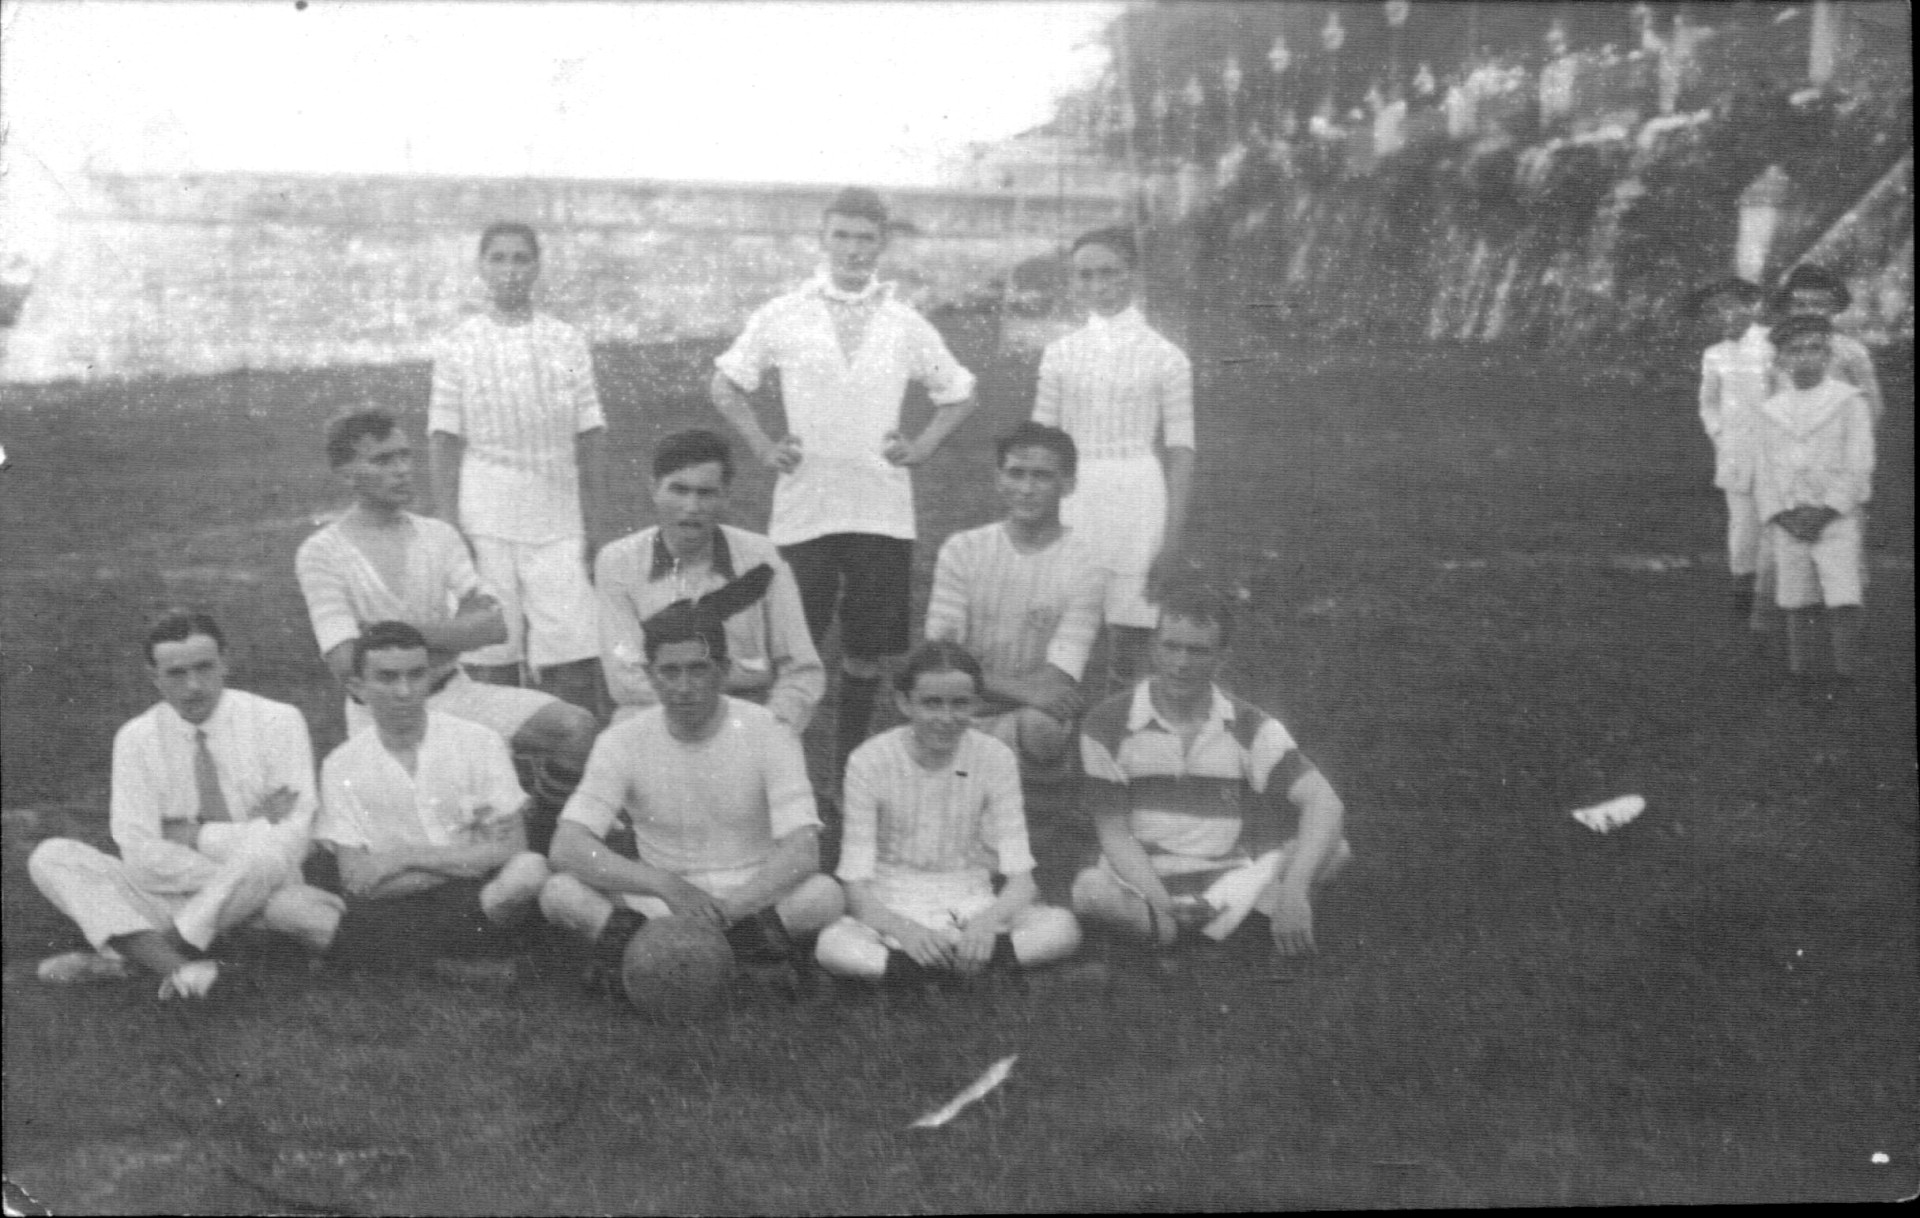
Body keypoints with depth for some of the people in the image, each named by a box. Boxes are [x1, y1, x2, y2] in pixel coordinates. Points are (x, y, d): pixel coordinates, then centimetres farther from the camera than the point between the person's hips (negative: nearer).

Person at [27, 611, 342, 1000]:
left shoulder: (276, 721, -6)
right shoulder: (136, 738, -1)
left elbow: (289, 841, -14)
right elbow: (143, 855, -11)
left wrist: (194, 834, -14)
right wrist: (244, 878, -20)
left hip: (263, 902, -3)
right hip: (175, 897, 3)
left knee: (263, 854, -37)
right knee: (50, 857, -16)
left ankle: (131, 954, -22)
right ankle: (178, 966, -37)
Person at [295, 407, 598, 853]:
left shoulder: (440, 535, 6)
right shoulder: (320, 554, -6)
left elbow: (492, 624, -5)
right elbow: (345, 661, -16)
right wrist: (447, 641, -7)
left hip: (454, 693, 4)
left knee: (577, 726, -17)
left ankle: (539, 841, 5)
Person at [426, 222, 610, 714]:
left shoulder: (569, 342, 6)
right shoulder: (459, 346, 3)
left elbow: (589, 437, 7)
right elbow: (444, 439, 2)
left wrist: (596, 521, 4)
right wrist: (447, 522, -4)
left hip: (557, 519, 1)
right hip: (485, 520, -1)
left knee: (573, 655, -5)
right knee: (492, 656, 2)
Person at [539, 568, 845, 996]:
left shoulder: (767, 733, -8)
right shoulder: (623, 742, -5)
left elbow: (803, 852, -18)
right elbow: (566, 849, -17)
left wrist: (727, 906, -34)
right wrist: (666, 886, -31)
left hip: (754, 897, -1)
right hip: (658, 902, 1)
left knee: (824, 896, -32)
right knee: (559, 893, -25)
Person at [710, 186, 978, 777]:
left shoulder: (906, 325, 7)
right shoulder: (782, 317, 3)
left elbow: (959, 394, 18)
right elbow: (725, 384, 13)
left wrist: (921, 447, 4)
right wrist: (763, 446, 2)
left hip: (883, 511, 1)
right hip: (802, 510, -1)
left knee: (866, 649, 6)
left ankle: (849, 770, 18)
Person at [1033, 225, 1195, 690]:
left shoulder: (1165, 357, 0)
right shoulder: (1060, 353, 7)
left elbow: (1181, 449, 0)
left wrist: (1175, 533, -5)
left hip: (1137, 497, -2)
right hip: (1070, 499, 2)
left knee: (1130, 634, 1)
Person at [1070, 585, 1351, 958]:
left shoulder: (1253, 729, -1)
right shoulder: (1107, 725, -3)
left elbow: (1324, 803, -13)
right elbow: (1114, 832, -3)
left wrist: (1293, 889, -30)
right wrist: (1160, 904, -19)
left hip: (1232, 881, 2)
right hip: (1143, 888, -2)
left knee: (1333, 849, -22)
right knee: (1090, 892, -36)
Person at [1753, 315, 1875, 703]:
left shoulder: (1851, 402, -2)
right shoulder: (1772, 411, 9)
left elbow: (1857, 468, -7)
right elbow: (1766, 474, 9)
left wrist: (1824, 512, -15)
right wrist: (1783, 517, -7)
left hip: (1836, 521, -3)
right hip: (1789, 523, 3)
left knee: (1844, 605, -11)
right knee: (1798, 608, 6)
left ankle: (1847, 685, -4)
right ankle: (1803, 684, 15)